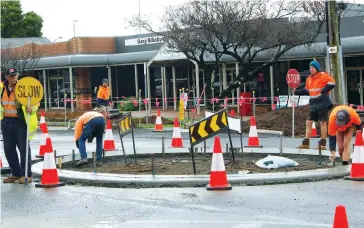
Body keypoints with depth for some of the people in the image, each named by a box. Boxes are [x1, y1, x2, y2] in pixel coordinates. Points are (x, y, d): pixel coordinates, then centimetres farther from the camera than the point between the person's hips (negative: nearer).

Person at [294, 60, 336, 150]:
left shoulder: (323, 75, -8)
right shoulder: (309, 79, 14)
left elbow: (332, 83, -15)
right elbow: (307, 90, 21)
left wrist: (323, 91, -19)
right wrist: (297, 91, 12)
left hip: (322, 103, -7)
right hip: (313, 104, 7)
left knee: (322, 122, 0)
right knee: (308, 122, 4)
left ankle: (323, 144, 6)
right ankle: (306, 143, 7)